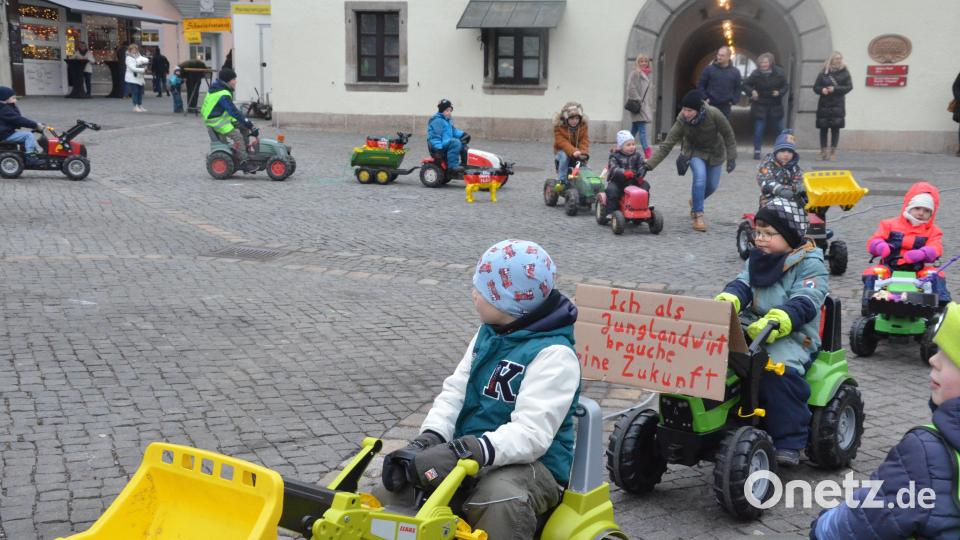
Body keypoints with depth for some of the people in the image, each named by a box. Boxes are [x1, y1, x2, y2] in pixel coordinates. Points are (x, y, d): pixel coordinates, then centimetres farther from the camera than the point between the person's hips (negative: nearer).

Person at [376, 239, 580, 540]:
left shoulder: (553, 354, -17)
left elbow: (531, 433, -27)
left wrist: (459, 454, -39)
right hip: (467, 452, 7)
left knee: (500, 504, -40)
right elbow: (455, 391, 4)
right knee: (387, 501, -10)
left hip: (531, 464, -7)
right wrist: (428, 440, -16)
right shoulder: (489, 333, 10)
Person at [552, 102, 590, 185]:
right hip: (562, 151, -2)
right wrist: (573, 151, -40)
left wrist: (583, 153, -30)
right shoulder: (558, 126, -15)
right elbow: (562, 142, -25)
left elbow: (585, 141, -11)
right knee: (564, 156, -35)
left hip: (578, 152, 2)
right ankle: (561, 180, -28)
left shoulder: (584, 125, -5)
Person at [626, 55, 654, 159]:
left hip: (645, 106, 9)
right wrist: (637, 101, -18)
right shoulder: (635, 73, -6)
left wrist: (650, 105, 17)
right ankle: (647, 151, -21)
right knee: (642, 129, -14)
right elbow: (631, 88, -15)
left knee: (635, 128, 13)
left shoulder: (646, 74, 19)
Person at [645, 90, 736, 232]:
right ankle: (698, 215, -14)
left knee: (712, 185, 8)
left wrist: (731, 158, -16)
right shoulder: (681, 121, -29)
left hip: (714, 152, 2)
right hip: (695, 152, -1)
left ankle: (695, 202, 42)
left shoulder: (713, 114, -32)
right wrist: (649, 164, -36)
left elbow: (728, 135, -17)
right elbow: (666, 145, -28)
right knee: (700, 176, -27)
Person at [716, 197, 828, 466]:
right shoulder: (758, 260, 17)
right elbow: (742, 285, 4)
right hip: (753, 329, 6)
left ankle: (789, 441, -22)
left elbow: (803, 304, -17)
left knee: (778, 370, -33)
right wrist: (726, 302, -21)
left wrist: (775, 321, -36)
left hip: (792, 335, -6)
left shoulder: (810, 265, -3)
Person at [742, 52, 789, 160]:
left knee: (780, 129, 11)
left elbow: (786, 86, 1)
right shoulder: (756, 74, -8)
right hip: (760, 105, -1)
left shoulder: (779, 73, -7)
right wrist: (752, 91, -17)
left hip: (775, 106, 1)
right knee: (758, 130, -3)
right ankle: (757, 151, 7)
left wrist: (780, 92, -18)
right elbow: (745, 84, 1)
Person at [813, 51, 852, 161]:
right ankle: (823, 152, 11)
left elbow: (849, 86, -2)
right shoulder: (823, 73, 6)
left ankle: (833, 152, 1)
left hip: (838, 105, -1)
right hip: (824, 105, 1)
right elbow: (815, 87, 7)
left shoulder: (844, 73, 4)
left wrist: (835, 89, -14)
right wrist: (822, 90, -15)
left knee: (835, 128, -4)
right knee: (823, 128, 2)